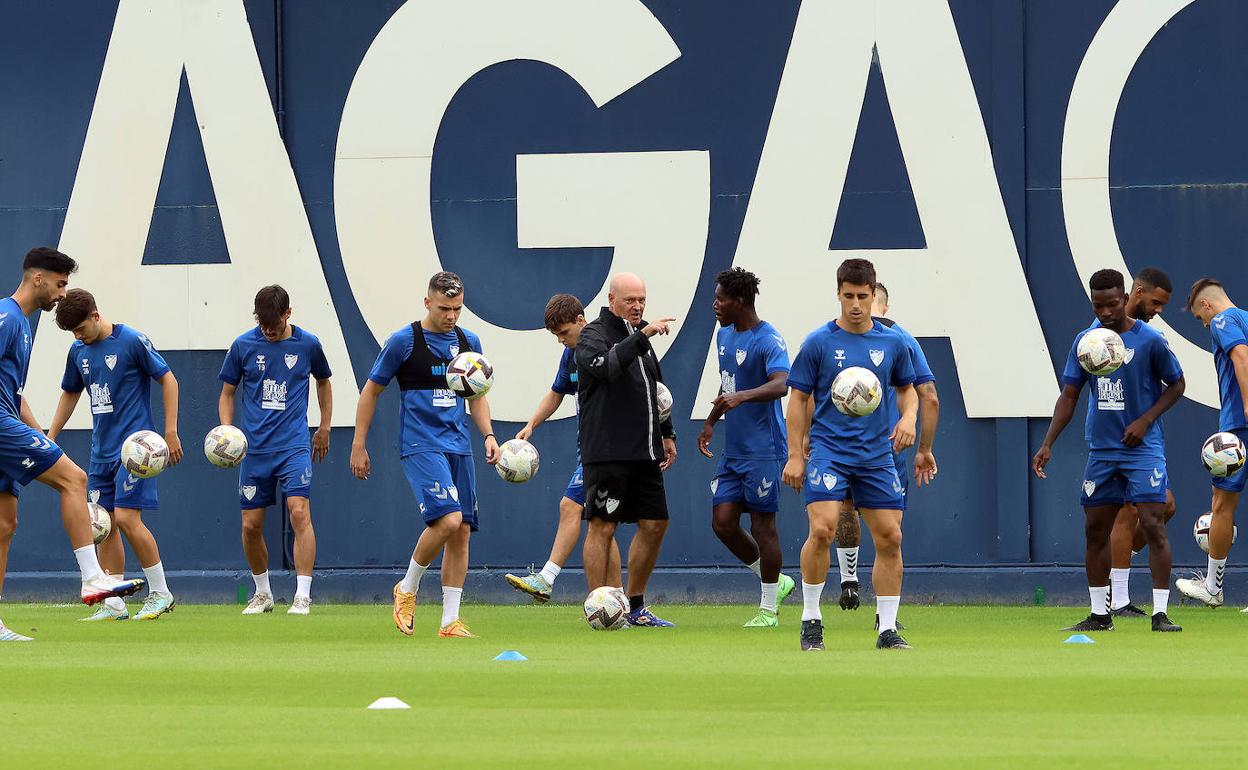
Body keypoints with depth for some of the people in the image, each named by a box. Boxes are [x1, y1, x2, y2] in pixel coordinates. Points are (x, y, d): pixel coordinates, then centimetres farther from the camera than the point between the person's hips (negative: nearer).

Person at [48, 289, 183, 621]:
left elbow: (168, 379, -6)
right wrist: (50, 438, 19)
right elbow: (70, 394, 23)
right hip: (102, 450, 7)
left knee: (126, 517, -15)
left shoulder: (132, 341, -10)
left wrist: (171, 432, -9)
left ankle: (160, 592, -3)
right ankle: (113, 604, 7)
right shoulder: (79, 351, 9)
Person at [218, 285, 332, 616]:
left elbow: (323, 381, 20)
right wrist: (227, 431, -3)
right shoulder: (243, 346, 1)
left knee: (299, 512, -19)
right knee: (251, 525, 3)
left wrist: (324, 428, 20)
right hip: (254, 449, 2)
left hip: (294, 445, -2)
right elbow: (227, 393, 11)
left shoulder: (307, 344, 2)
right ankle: (263, 593, 23)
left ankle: (302, 596, -17)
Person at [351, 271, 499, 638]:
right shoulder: (403, 342, -5)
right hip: (420, 447, -6)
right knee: (448, 520, -22)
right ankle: (407, 590, 1)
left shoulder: (468, 342, 10)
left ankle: (450, 621, 7)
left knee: (462, 531, 1)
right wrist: (358, 446, 2)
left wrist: (488, 435, 7)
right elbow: (371, 391, 3)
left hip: (459, 448, 6)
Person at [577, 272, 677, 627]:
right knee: (602, 526, -5)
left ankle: (635, 607, 18)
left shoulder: (639, 336, 19)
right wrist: (641, 337, -33)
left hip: (645, 452, 8)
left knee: (654, 524, 8)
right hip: (606, 451, -8)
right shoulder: (593, 335, -5)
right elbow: (605, 365, -29)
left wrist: (667, 435, 25)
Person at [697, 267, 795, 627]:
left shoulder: (768, 340, -15)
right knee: (722, 523, 4)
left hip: (762, 450, -9)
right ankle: (776, 582, 22)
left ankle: (769, 609, 7)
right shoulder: (725, 335, 13)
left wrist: (742, 396, -45)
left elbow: (780, 385, -32)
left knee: (762, 525, -3)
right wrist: (711, 422, 25)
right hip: (732, 449, 9)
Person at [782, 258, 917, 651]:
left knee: (889, 538, 0)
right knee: (822, 529, -20)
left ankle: (888, 629, 10)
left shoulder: (892, 342, 6)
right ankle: (811, 619, -5)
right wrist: (795, 455, -2)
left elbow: (907, 388, 21)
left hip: (877, 455, 3)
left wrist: (908, 416, -1)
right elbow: (798, 399, 2)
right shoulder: (819, 342, -2)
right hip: (829, 451, -3)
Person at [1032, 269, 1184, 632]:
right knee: (1095, 531, 7)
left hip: (1143, 449, -5)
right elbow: (1069, 397, 8)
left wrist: (1145, 421, -11)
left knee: (1153, 526, -13)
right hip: (1101, 451, 5)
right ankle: (1099, 614, 17)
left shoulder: (1150, 340, -8)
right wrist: (1048, 445, -1)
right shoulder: (1085, 342, 4)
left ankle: (1160, 613, -11)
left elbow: (1177, 385, 2)